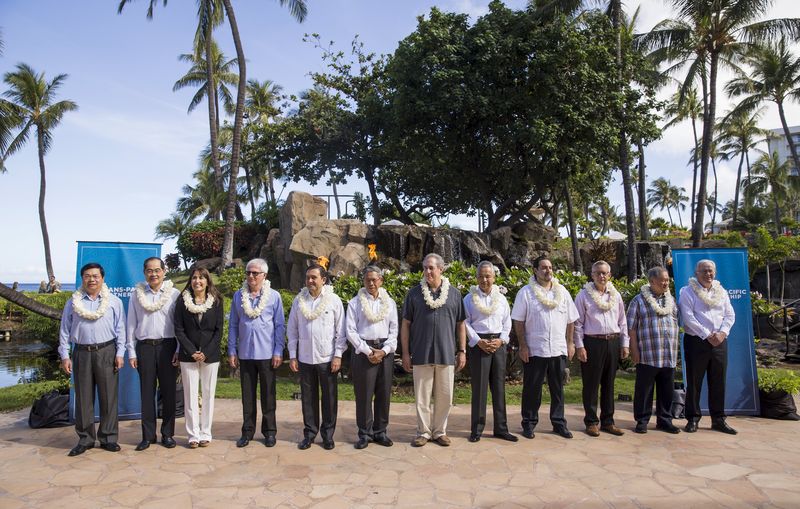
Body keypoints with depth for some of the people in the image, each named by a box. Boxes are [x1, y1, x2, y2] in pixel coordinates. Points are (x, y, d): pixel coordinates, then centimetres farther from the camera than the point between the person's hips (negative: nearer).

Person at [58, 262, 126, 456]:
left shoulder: (114, 302, 5)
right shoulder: (73, 303, 9)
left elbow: (120, 330, 4)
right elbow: (64, 331, 9)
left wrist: (120, 353, -2)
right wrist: (64, 356, 2)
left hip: (106, 352, -1)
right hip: (81, 353, 1)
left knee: (109, 397, 2)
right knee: (83, 398, 6)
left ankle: (108, 438, 13)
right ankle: (85, 439, 17)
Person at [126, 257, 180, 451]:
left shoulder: (174, 294, 1)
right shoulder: (137, 295, 7)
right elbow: (131, 325, 8)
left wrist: (179, 351, -3)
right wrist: (131, 353, 4)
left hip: (167, 346, -1)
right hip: (145, 347, 2)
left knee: (168, 391, 4)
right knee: (147, 392, 6)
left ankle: (168, 434, 14)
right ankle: (148, 435, 16)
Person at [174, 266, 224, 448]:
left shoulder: (216, 301, 1)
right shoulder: (182, 301, 1)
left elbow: (219, 330, -1)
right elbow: (179, 329, -1)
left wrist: (206, 353, -10)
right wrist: (192, 352, -10)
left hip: (210, 356, 0)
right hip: (188, 356, 0)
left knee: (208, 394, 5)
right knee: (190, 395, 3)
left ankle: (205, 434, 14)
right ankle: (193, 435, 12)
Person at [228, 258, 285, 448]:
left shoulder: (274, 296, -3)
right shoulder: (238, 296, 4)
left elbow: (280, 326, -2)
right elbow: (233, 325, 7)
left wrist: (278, 352, -7)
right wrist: (232, 351, 3)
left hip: (267, 353, -2)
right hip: (245, 353, 2)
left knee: (268, 394, 7)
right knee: (247, 394, 11)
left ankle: (269, 431, 19)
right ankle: (247, 431, 22)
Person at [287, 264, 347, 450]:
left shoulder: (334, 300, -2)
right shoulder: (299, 300, 5)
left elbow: (340, 330, -1)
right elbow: (292, 330, 8)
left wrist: (338, 355, -6)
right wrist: (292, 355, 4)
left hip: (328, 358, -2)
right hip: (305, 358, 2)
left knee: (329, 397, 6)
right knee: (308, 398, 9)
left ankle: (328, 434, 19)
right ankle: (309, 433, 22)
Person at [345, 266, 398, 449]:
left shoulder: (390, 303, 10)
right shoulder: (355, 303, 3)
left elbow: (394, 330, 7)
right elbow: (350, 331, -3)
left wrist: (384, 351, -7)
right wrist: (368, 351, -9)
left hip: (385, 351, 2)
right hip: (363, 350, -2)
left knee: (384, 393, 5)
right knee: (363, 394, -1)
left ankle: (380, 431, 17)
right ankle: (364, 434, 11)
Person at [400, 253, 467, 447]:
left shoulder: (454, 294, 4)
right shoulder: (414, 293, 1)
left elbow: (460, 324, 8)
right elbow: (406, 324, 3)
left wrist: (462, 351, 4)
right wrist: (406, 353, -2)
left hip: (447, 355, 1)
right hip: (421, 355, -1)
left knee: (445, 397, 9)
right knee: (422, 396, 7)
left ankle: (440, 431, 24)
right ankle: (423, 432, 21)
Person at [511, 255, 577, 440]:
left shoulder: (562, 292, 10)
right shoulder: (526, 292, -2)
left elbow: (570, 320, 13)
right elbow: (518, 322, -4)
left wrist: (570, 343, 8)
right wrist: (523, 346, -8)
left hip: (559, 349, 3)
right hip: (534, 350, -3)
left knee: (558, 388, 11)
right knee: (532, 388, 5)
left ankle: (559, 423, 23)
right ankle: (529, 423, 16)